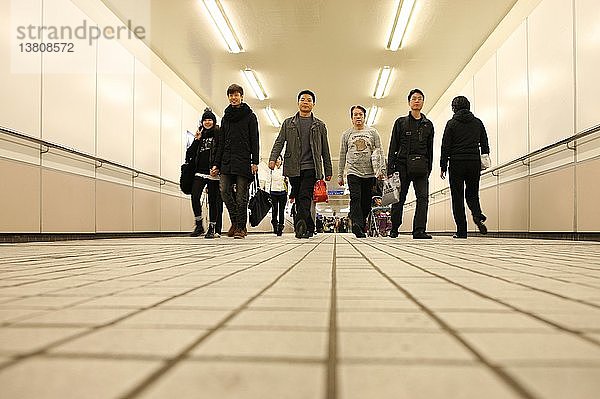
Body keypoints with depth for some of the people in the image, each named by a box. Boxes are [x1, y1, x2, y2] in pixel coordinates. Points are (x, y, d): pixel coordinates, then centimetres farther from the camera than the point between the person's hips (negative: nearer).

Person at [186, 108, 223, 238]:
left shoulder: (218, 133, 3)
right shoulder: (200, 135, 18)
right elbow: (191, 153, 13)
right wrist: (196, 140, -1)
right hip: (200, 171, 4)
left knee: (213, 200, 1)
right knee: (194, 196, -12)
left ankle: (212, 229, 9)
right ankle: (199, 226, 0)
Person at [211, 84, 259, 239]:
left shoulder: (250, 116, 5)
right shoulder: (226, 117, 18)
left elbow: (254, 141, -1)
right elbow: (221, 143, 18)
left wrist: (255, 162, -10)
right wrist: (216, 163, 11)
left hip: (243, 161, -4)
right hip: (226, 161, 4)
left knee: (241, 195, -4)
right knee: (225, 192, -4)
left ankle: (241, 227, 3)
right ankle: (235, 222, 13)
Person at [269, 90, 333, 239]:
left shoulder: (319, 125, 14)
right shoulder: (288, 123, 15)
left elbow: (325, 150, 13)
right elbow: (279, 142, 5)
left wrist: (328, 171, 9)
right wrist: (273, 158, -13)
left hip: (311, 168, -2)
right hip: (293, 168, 2)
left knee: (305, 197, -16)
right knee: (298, 199, 5)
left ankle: (300, 227, -25)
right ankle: (310, 228, 15)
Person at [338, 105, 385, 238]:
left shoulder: (373, 132, 11)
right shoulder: (346, 134, 12)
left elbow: (379, 152, 7)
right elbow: (342, 156, 13)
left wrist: (381, 169, -4)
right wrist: (340, 175, 10)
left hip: (369, 173, 1)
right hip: (353, 172, -1)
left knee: (367, 202, 2)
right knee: (355, 198, -17)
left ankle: (361, 224, 18)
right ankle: (358, 226, -24)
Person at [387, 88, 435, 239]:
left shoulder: (428, 125, 15)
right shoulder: (400, 122, 8)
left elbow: (430, 149, 16)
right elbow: (393, 147, 4)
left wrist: (429, 168, 8)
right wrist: (390, 169, -4)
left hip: (421, 166, 2)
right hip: (402, 164, -2)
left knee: (423, 197, -10)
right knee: (399, 198, 3)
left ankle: (419, 230, -11)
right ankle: (394, 229, 16)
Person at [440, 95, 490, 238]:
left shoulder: (452, 123, 0)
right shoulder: (478, 122, 10)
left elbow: (445, 147, -3)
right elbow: (485, 145, 11)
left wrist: (443, 167, 1)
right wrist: (482, 164, 17)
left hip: (457, 163, -3)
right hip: (474, 163, 3)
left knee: (457, 197, 2)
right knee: (472, 193, 17)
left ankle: (461, 231, 1)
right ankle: (477, 215, -13)